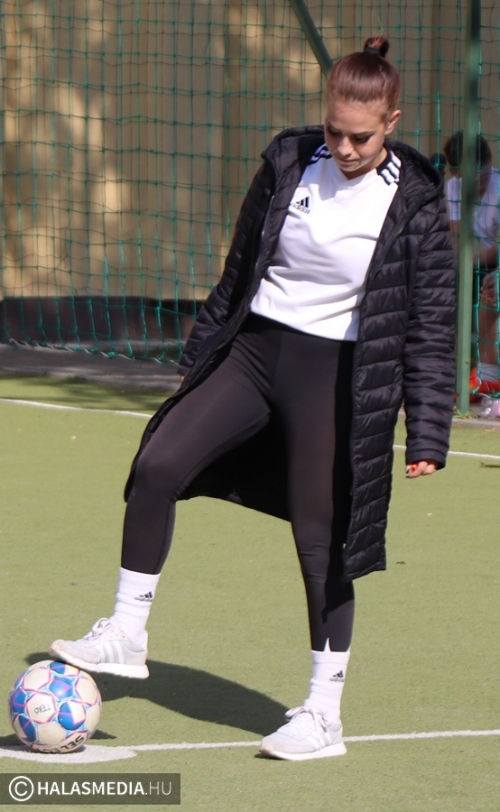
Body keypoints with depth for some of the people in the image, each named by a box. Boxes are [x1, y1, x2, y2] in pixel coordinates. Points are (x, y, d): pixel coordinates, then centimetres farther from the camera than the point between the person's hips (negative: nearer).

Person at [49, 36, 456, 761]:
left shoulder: (415, 200, -11)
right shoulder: (289, 162, 0)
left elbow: (432, 323, -6)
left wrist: (428, 431, -9)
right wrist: (201, 358, 17)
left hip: (336, 375, -4)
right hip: (255, 348, 4)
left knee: (322, 542, -1)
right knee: (157, 465, -12)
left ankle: (324, 713, 12)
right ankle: (126, 634, 0)